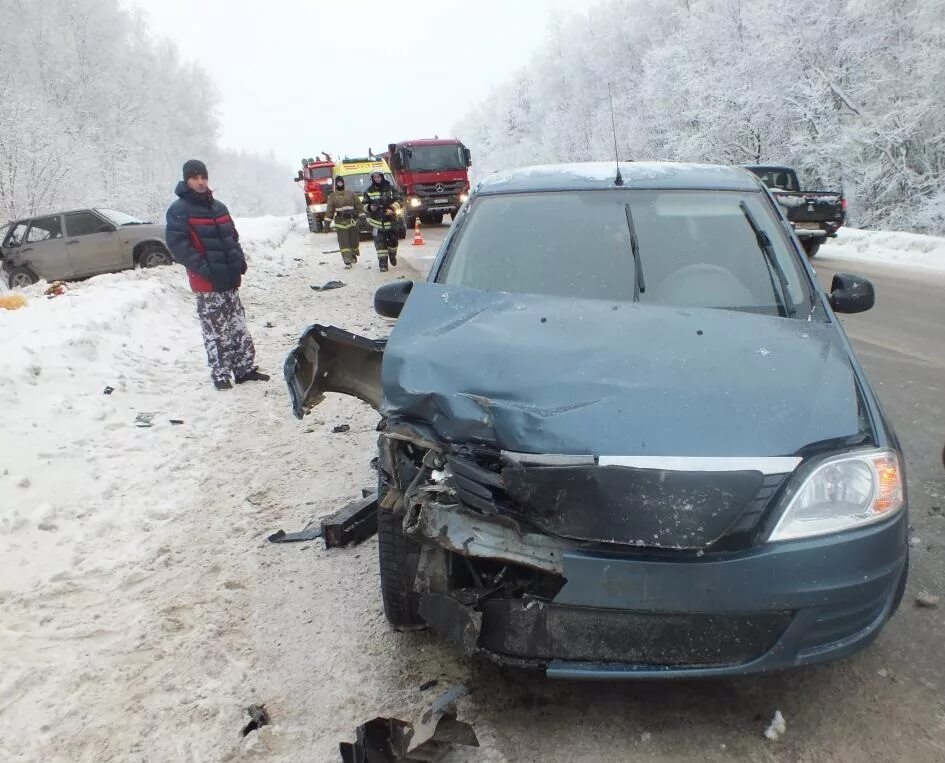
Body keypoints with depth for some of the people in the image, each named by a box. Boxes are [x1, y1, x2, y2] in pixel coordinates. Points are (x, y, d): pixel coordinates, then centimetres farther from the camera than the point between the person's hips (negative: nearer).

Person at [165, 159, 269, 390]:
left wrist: (239, 260, 5)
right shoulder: (179, 211, -6)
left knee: (238, 327, 10)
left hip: (230, 279, 6)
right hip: (206, 283, -6)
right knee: (216, 332, -3)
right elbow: (177, 244, -13)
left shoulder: (218, 207, 15)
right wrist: (204, 268, -19)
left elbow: (232, 236, 22)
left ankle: (245, 368, 18)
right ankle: (220, 374, 7)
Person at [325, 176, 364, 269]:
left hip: (352, 221, 1)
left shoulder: (350, 194, 10)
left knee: (354, 240, 6)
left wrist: (362, 216, -1)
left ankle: (353, 255, 34)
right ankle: (347, 262, -10)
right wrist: (327, 222, -5)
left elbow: (358, 205, 8)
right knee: (344, 243, -8)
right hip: (340, 222, -1)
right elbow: (330, 209, 3)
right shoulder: (332, 196, 7)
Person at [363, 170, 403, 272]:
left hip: (391, 220, 1)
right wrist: (370, 207, -16)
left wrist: (392, 209, -20)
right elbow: (364, 205, 7)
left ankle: (392, 256, 42)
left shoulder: (390, 188, 0)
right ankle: (382, 263, -6)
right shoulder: (369, 191, 1)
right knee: (380, 242, -8)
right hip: (377, 221, -1)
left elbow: (399, 201, -3)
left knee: (393, 240, 15)